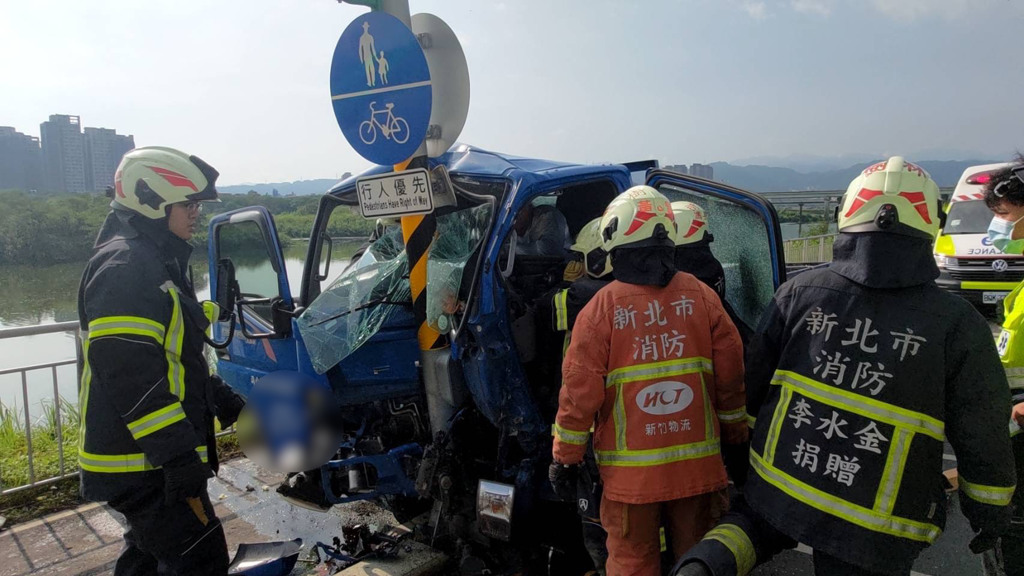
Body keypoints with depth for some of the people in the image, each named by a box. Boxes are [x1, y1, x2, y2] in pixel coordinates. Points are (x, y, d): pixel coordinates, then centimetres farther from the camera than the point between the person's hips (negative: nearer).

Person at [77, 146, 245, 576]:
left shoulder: (155, 262, 16)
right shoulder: (125, 266, -18)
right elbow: (128, 370, -27)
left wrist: (220, 398, 22)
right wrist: (177, 453, -28)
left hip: (147, 457, 11)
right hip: (144, 462, -11)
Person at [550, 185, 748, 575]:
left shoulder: (602, 308, -12)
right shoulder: (701, 296, -3)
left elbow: (580, 389, -10)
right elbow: (730, 373, 3)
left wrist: (564, 457, 2)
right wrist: (735, 435, 18)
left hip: (630, 471, -3)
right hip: (697, 464, 3)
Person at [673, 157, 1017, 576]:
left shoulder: (798, 294, -7)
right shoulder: (957, 324, -12)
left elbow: (752, 383, 3)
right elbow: (983, 438, -4)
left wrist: (742, 441, 21)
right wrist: (990, 512, 13)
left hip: (778, 488, 2)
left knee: (752, 529, 28)